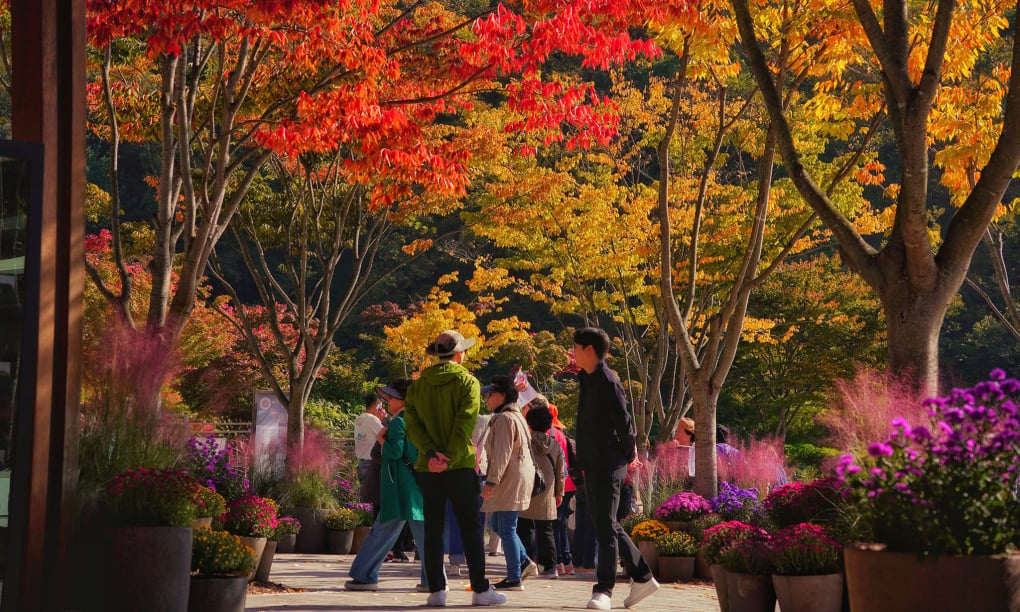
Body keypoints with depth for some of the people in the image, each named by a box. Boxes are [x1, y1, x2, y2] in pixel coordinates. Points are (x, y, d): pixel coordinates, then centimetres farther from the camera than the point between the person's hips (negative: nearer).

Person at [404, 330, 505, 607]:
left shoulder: (418, 385, 7)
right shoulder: (468, 382, -3)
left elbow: (412, 424, -3)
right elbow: (465, 425, -14)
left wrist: (430, 453, -11)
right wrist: (450, 458, -15)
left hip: (428, 468, 3)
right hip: (460, 467, -3)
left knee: (433, 529, 6)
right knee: (470, 528, 2)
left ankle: (436, 590, 4)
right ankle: (480, 589, 2)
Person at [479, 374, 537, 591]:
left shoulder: (504, 419, -15)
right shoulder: (515, 416, 19)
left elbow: (502, 454, -21)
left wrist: (491, 481, -22)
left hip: (511, 480, -11)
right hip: (514, 479, 11)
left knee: (506, 529, -7)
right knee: (498, 524, 17)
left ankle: (514, 579, -4)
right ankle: (524, 562, 15)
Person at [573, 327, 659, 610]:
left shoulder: (608, 382, -14)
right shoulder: (588, 379, 12)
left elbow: (623, 421, -15)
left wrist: (627, 454, -7)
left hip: (607, 465, -10)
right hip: (593, 464, 10)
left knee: (605, 526, -7)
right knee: (606, 525, 13)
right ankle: (642, 578, 21)